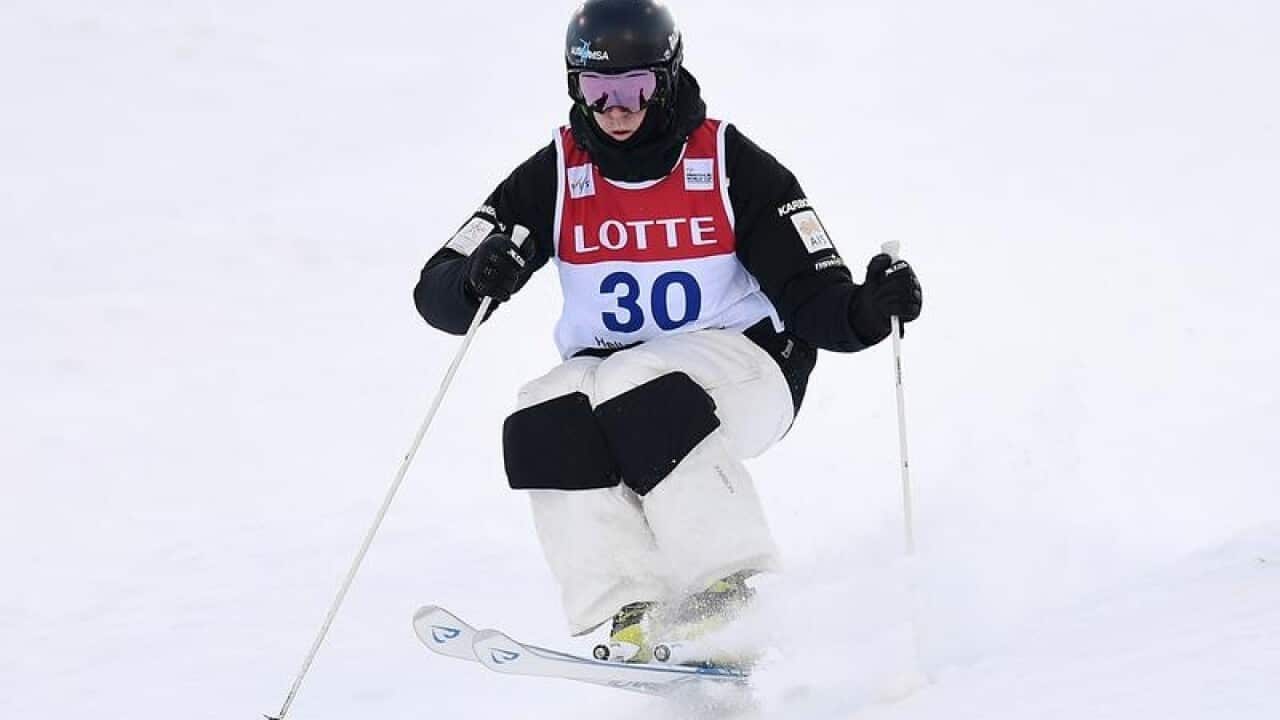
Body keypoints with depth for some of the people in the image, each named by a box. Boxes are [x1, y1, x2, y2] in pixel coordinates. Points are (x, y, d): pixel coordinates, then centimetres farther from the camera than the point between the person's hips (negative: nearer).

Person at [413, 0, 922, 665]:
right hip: (605, 371, 3)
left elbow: (814, 300, -9)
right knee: (547, 420, -28)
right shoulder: (556, 175, -1)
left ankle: (736, 599, -31)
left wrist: (867, 309, -31)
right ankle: (631, 620, -29)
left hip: (736, 365, -3)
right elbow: (436, 294, -6)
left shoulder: (731, 164, -6)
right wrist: (477, 280, -30)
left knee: (640, 402, -34)